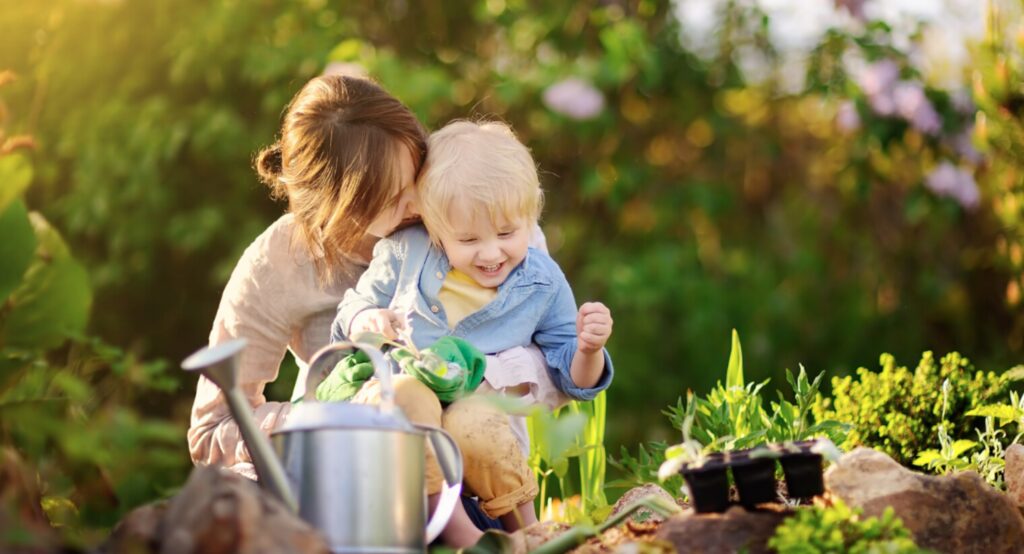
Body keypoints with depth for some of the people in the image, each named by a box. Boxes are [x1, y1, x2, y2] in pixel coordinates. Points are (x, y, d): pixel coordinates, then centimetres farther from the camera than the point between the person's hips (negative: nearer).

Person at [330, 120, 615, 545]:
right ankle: (458, 530, -29)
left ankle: (524, 528, -12)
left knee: (470, 426, -38)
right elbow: (354, 308, 15)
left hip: (487, 416, 0)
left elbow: (571, 377, 11)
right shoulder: (406, 253, 3)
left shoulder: (543, 283, 5)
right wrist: (364, 320, -9)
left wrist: (588, 350, -12)